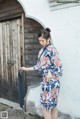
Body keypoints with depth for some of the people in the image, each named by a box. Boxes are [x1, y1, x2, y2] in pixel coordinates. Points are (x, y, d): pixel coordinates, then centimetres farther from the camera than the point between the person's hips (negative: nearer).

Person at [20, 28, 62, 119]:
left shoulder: (52, 49, -15)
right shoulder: (42, 50, 12)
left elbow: (58, 65, -19)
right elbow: (40, 65, 17)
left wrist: (51, 73, -36)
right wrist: (27, 69, 17)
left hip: (51, 81, -8)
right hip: (45, 80, 8)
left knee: (45, 106, -1)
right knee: (52, 106, 15)